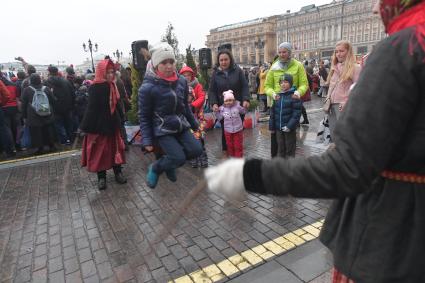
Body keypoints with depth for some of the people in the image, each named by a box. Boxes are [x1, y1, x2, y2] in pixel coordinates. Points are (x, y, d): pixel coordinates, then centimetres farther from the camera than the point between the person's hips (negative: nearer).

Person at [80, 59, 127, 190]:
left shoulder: (113, 86, 3)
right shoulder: (95, 89, -16)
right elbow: (92, 110, -17)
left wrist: (119, 123, 10)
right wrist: (90, 130, -17)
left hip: (112, 125, 6)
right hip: (99, 126, -6)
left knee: (115, 149, 13)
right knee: (100, 152, 6)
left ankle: (118, 172, 27)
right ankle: (101, 177, 20)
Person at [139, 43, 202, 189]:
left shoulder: (181, 80, -2)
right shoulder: (147, 87, -17)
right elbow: (144, 116, -10)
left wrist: (194, 124, 18)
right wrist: (147, 141, -12)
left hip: (181, 127, 6)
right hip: (162, 130, -6)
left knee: (196, 150, -3)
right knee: (179, 158, -14)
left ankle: (170, 163, 22)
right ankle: (155, 168, 16)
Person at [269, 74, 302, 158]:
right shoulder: (277, 95, 6)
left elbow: (297, 113, -14)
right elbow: (272, 112, 10)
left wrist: (290, 126, -20)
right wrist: (271, 126, 8)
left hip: (289, 129, -5)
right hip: (278, 128, 5)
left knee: (290, 149, 7)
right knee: (280, 148, 16)